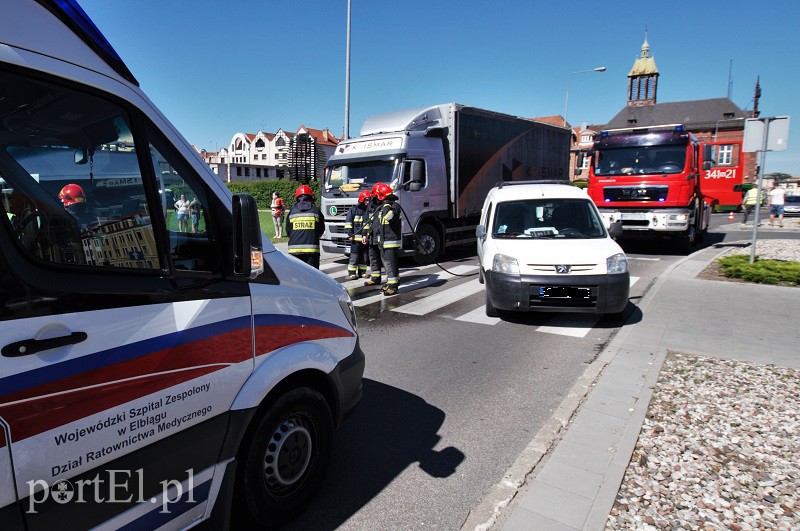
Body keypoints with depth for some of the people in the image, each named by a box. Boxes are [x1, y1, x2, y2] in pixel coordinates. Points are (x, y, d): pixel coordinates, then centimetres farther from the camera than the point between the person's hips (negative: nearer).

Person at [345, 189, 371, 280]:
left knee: (364, 256, 10)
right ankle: (352, 273, 3)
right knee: (354, 256, -3)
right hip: (356, 238, -4)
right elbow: (348, 222, 0)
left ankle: (362, 272, 20)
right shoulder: (354, 209, 1)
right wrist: (350, 234, -8)